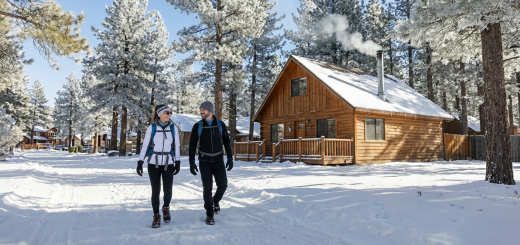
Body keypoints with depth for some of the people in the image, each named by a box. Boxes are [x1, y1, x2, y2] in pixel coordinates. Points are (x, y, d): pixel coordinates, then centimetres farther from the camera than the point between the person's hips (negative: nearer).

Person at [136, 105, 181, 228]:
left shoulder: (173, 128, 0)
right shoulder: (152, 128, -4)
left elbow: (176, 146, 5)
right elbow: (145, 145, -1)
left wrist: (178, 162, 2)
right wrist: (140, 162, -6)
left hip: (168, 164, 1)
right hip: (153, 164, -1)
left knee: (168, 190, -3)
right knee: (155, 191, 1)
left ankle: (166, 208, 29)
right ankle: (156, 217, 18)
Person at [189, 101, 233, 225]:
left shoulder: (221, 125, -2)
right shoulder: (197, 126, -5)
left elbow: (226, 142, 5)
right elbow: (192, 145, -1)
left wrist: (230, 158, -2)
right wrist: (191, 163, -7)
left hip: (218, 161, 1)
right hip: (204, 162, -1)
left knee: (222, 185, -7)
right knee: (207, 188, -6)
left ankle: (215, 201, 27)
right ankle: (209, 215, 12)